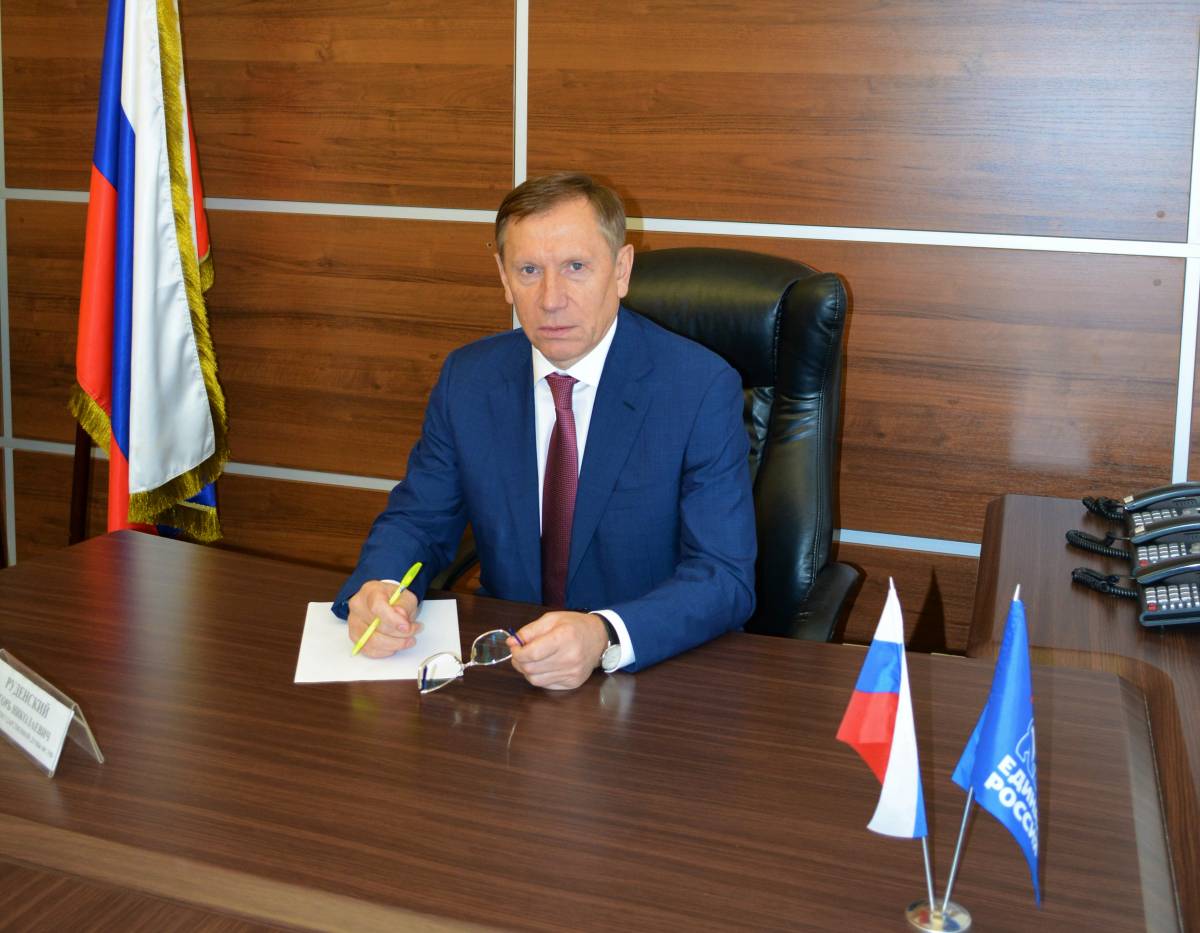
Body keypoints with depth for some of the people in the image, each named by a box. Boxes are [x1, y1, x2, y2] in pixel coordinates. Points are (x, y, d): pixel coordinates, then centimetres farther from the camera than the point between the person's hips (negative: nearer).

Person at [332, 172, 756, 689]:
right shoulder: (467, 377, 0)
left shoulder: (704, 389, -14)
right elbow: (417, 518, 6)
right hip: (507, 664, 3)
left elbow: (725, 578, -18)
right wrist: (377, 588, -18)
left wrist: (605, 637, -37)